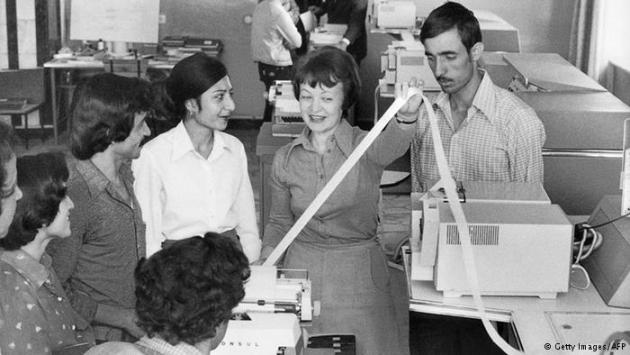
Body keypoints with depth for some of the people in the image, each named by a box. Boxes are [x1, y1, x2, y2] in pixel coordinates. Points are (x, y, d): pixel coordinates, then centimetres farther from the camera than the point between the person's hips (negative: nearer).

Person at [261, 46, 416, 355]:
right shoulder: (284, 160, 1)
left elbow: (392, 144, -34)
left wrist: (406, 118, -56)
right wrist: (265, 264, -3)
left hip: (358, 273, -2)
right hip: (302, 270, 3)